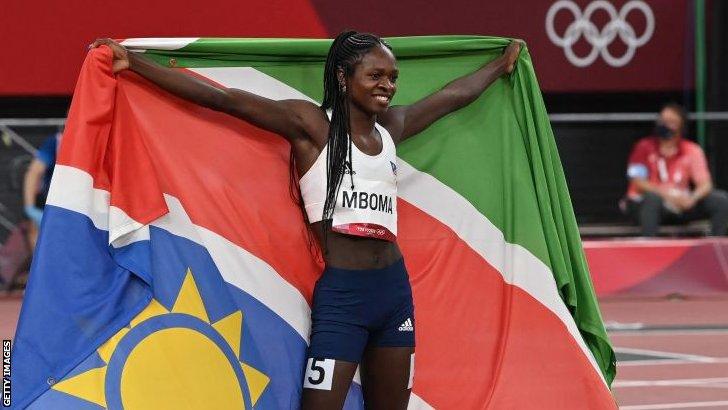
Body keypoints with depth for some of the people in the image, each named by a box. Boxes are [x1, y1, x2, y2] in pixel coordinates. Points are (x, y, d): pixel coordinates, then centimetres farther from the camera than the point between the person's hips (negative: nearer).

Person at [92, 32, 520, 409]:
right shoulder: (310, 124, -5)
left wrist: (500, 65, 46)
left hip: (395, 291, 6)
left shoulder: (390, 127, 12)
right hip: (340, 295, -6)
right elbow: (223, 98, -11)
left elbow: (454, 95, 31)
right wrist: (134, 63, -17)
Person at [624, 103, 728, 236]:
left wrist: (692, 199, -29)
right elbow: (638, 183, -14)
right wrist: (667, 195, -29)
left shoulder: (693, 151, 3)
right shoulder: (645, 147, -5)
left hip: (681, 204, 3)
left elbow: (705, 184, -5)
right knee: (652, 197, -39)